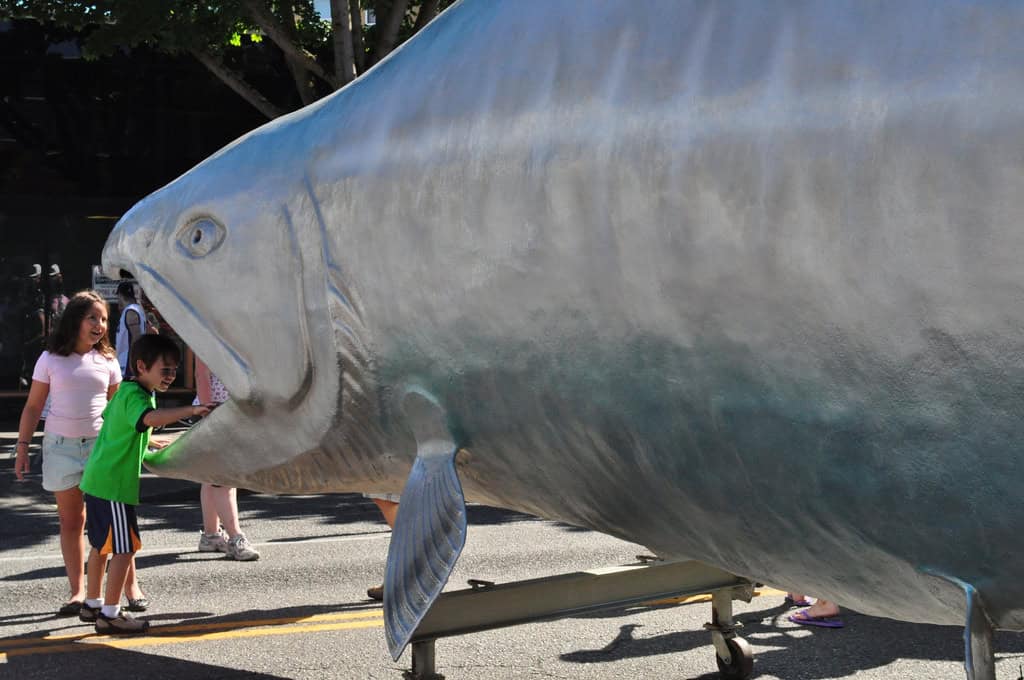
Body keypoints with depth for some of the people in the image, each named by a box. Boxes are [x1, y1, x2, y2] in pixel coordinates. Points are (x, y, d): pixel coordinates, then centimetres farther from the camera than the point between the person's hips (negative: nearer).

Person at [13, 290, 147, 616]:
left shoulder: (106, 360, 5)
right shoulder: (51, 359, 1)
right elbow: (33, 406, 5)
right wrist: (22, 447, 0)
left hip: (101, 443, 0)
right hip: (61, 445, 0)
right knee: (71, 521, 6)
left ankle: (131, 585, 3)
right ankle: (78, 592, 11)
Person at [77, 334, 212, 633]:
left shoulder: (125, 391, 14)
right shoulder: (134, 395, -18)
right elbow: (150, 418, -40)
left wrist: (146, 443, 40)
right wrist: (190, 410, -49)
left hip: (97, 479, 11)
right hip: (114, 484, -11)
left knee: (101, 544, 20)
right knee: (124, 547, -6)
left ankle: (92, 604, 32)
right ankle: (110, 614, -1)